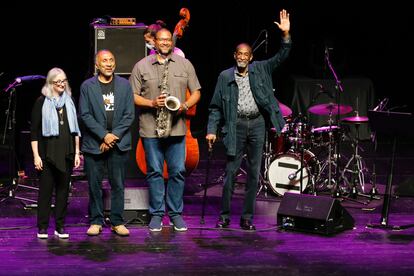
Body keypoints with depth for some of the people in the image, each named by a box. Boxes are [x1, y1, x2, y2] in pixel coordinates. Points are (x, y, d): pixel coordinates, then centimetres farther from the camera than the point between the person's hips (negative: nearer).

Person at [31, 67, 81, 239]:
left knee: (63, 189, 6)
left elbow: (75, 129, 14)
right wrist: (36, 155, -9)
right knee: (45, 189, 0)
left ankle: (60, 226, 13)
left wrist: (77, 152, 8)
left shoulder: (69, 101, 10)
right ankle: (42, 227, 7)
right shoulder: (42, 102, -1)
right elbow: (34, 130, -3)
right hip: (47, 153, -3)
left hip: (66, 154, 4)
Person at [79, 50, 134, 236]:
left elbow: (129, 115, 3)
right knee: (94, 184, 3)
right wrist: (104, 135, -12)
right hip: (94, 144, -1)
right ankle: (96, 221, 13)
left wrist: (114, 135, -8)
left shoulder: (124, 85, 7)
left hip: (119, 143, 1)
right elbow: (85, 115, -3)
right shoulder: (87, 86, 3)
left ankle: (117, 222, 12)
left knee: (118, 184, 4)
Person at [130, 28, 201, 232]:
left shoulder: (185, 65, 9)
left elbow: (196, 92, 10)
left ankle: (176, 213, 15)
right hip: (150, 128, -1)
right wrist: (152, 103, -14)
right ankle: (156, 213, 14)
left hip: (176, 128, 1)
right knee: (154, 171, 4)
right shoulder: (141, 66, 4)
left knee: (178, 171, 2)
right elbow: (133, 96, 2)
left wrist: (185, 106, -9)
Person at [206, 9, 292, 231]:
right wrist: (211, 130, -4)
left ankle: (247, 217, 13)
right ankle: (225, 216, 9)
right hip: (236, 126, -2)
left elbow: (281, 56, -2)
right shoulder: (225, 76, 2)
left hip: (257, 124, 2)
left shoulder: (260, 70, 6)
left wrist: (286, 35, -17)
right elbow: (216, 106, 3)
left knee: (254, 173, 5)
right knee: (231, 171, -1)